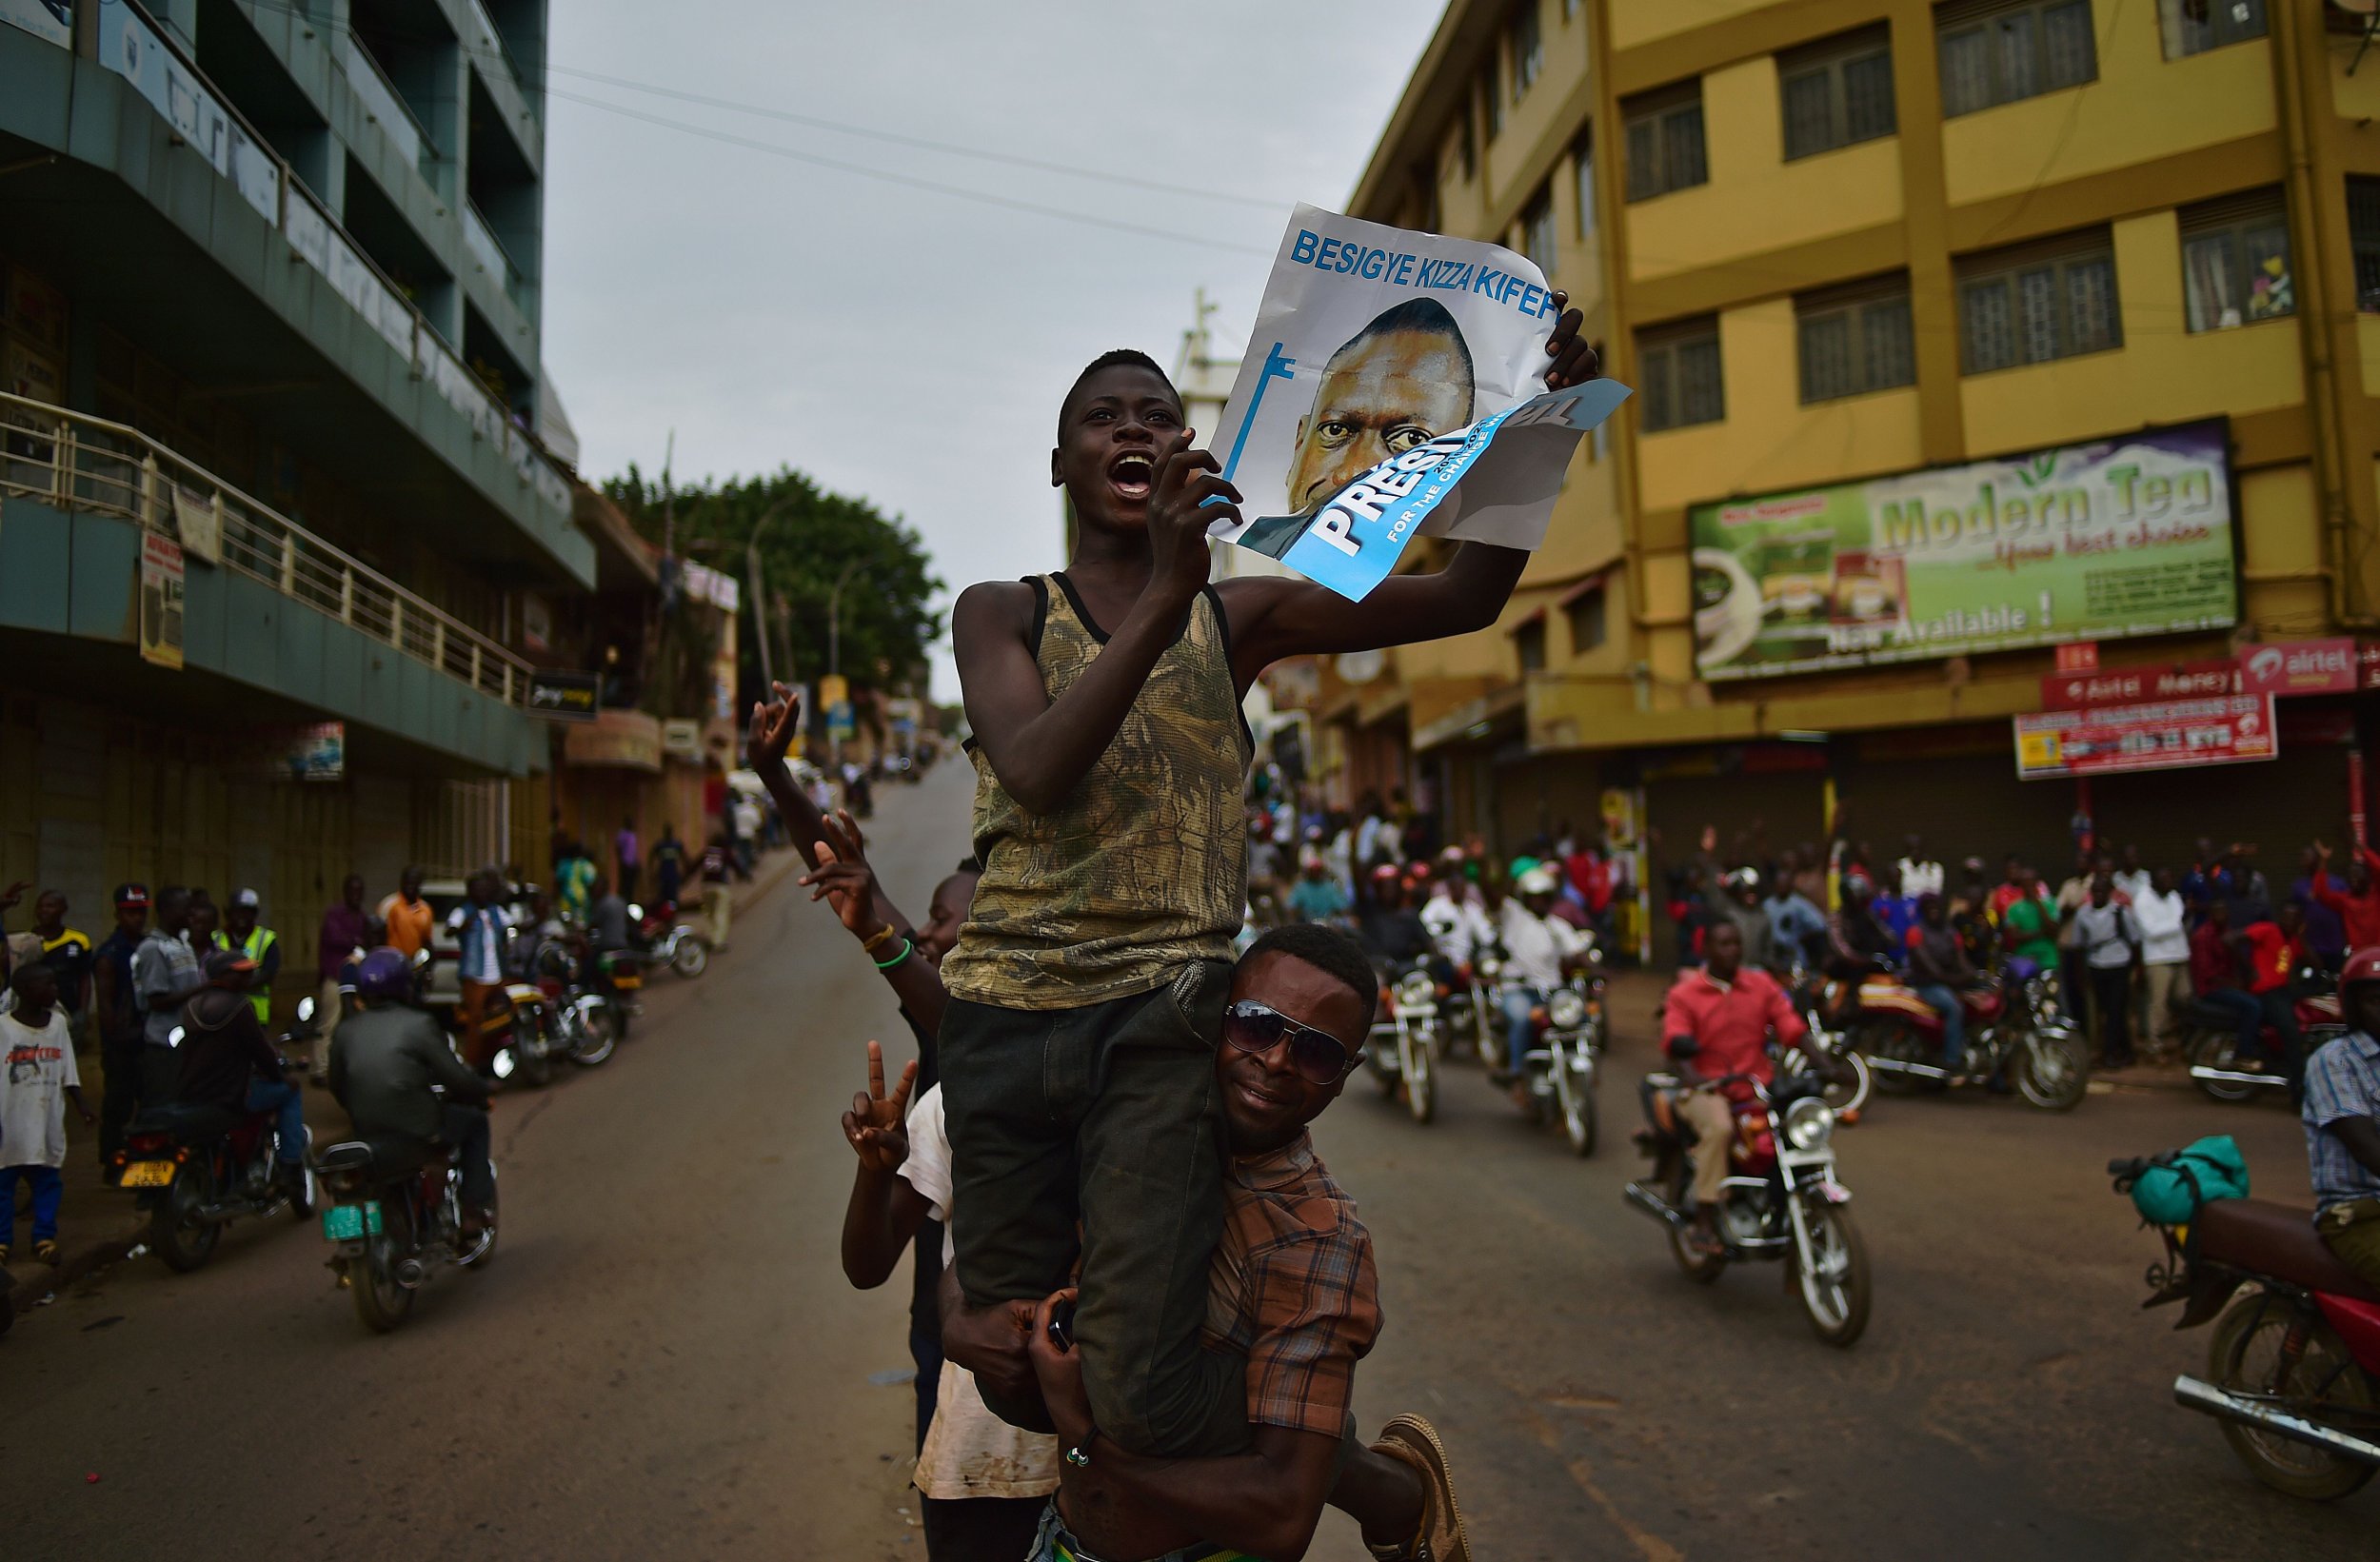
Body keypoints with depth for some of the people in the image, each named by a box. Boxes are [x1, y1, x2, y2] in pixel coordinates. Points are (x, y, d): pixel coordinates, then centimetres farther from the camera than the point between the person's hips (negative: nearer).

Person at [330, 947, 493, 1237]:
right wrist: (481, 1092, 9)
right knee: (475, 1121, 19)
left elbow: (337, 1086, 13)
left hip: (365, 1130, 6)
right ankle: (473, 1210, 13)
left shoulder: (346, 1030, 4)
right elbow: (457, 1079, -11)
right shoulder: (418, 1024, -11)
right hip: (417, 1130, -6)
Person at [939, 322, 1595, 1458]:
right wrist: (1162, 595, -24)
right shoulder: (1000, 613, 7)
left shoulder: (1238, 617, 12)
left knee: (1141, 1400, -13)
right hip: (1005, 1010, 2)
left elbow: (1465, 599, 5)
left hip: (1158, 1017, -1)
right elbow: (1036, 775, -14)